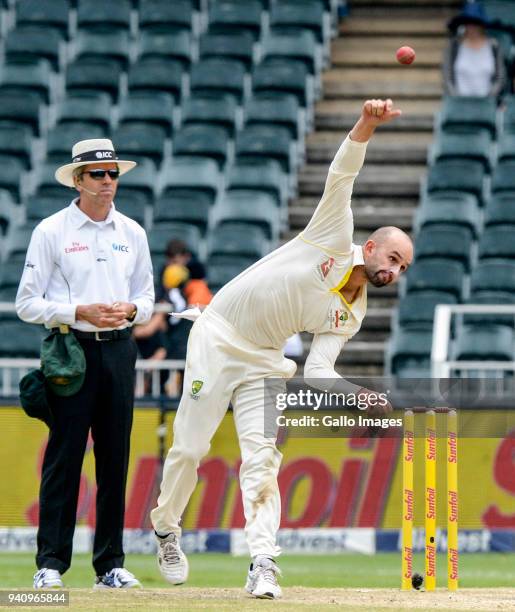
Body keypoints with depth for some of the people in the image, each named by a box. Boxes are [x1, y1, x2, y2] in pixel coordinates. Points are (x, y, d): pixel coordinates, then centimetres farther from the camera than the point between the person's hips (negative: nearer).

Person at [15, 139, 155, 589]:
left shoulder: (132, 233, 13)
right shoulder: (52, 231, -1)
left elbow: (147, 299, 18)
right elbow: (27, 303, -4)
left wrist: (129, 309, -5)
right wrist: (79, 312, -15)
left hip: (119, 349, 4)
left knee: (115, 457, 4)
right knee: (64, 456, -6)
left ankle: (110, 564, 9)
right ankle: (51, 564, -4)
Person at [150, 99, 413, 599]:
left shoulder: (349, 315, 4)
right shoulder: (335, 237, -8)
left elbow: (318, 369, -3)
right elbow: (341, 174, -18)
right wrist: (366, 125, -34)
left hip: (264, 361, 4)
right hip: (217, 338, -4)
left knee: (262, 457, -11)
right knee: (190, 447, -1)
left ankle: (262, 566, -18)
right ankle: (165, 526, 26)